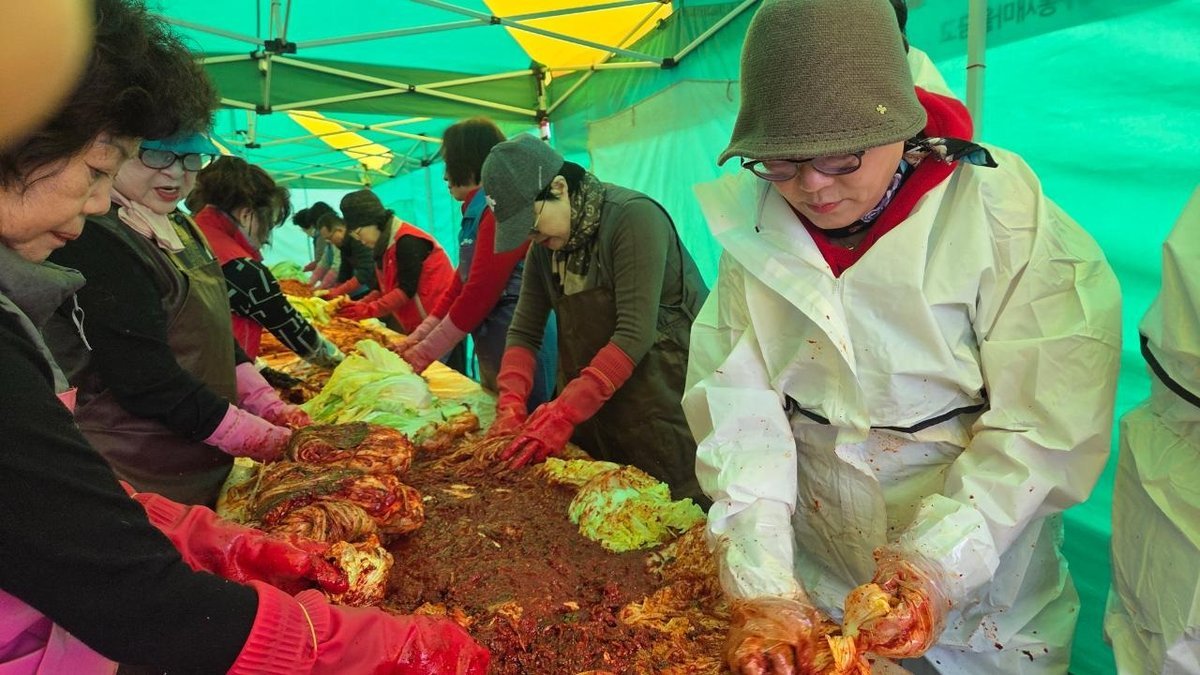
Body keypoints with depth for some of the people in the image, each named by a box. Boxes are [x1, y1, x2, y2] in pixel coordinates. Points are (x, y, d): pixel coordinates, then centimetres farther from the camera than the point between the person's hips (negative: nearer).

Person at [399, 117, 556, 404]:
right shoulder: (479, 211, 14)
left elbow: (479, 294, -19)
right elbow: (460, 284, 15)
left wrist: (425, 353, -11)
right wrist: (419, 335, 10)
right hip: (492, 351, 9)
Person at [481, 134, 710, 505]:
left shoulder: (633, 217, -17)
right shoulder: (544, 246, 7)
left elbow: (635, 334, -24)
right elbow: (524, 331, 5)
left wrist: (564, 413, -26)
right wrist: (511, 404, -12)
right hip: (592, 413, 7)